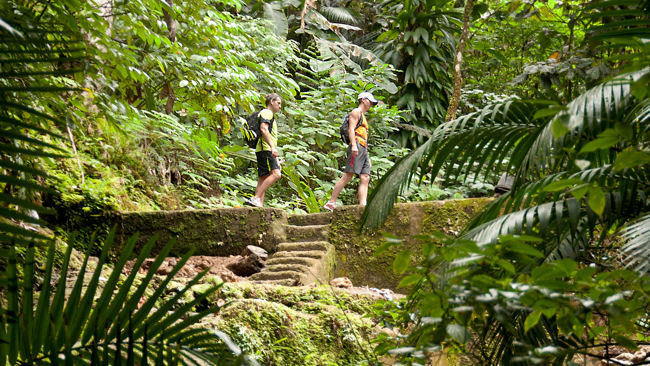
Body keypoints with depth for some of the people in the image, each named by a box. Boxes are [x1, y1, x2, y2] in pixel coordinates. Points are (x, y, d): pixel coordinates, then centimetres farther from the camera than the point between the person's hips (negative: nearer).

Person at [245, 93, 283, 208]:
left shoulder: (271, 115, 32)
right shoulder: (267, 112, 0)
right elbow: (263, 129, -17)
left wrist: (277, 160, 29)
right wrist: (272, 147, -26)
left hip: (268, 151, 10)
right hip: (265, 149, -10)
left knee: (263, 179, 3)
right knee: (275, 174, -22)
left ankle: (260, 205, -3)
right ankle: (255, 198, -29)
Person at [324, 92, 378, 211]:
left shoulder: (363, 116, 32)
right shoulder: (356, 112, 5)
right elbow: (351, 129, -10)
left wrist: (367, 157, 25)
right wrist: (354, 145, -24)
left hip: (363, 150, 9)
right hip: (356, 148, -9)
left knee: (365, 178, -5)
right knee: (348, 175, -17)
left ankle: (362, 206, -16)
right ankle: (331, 202, -18)